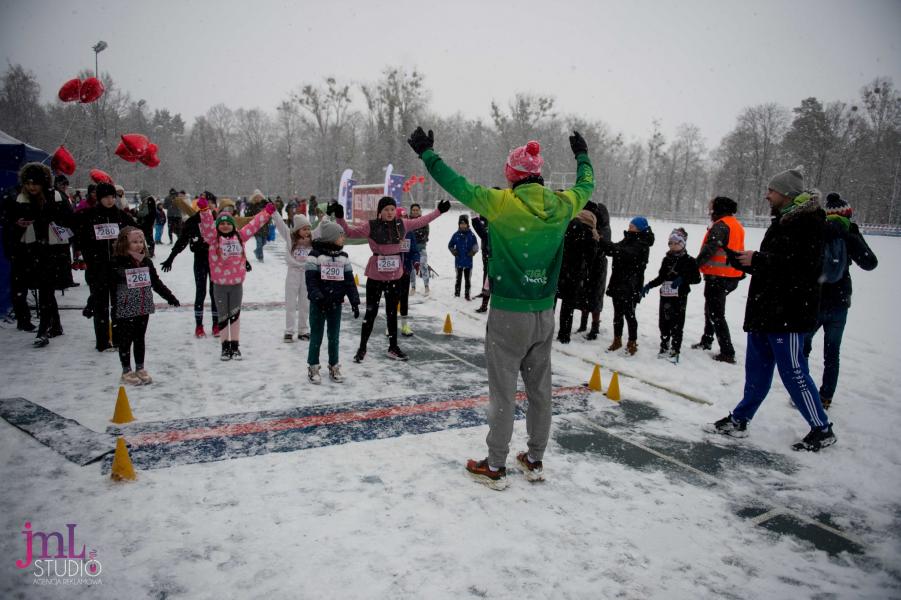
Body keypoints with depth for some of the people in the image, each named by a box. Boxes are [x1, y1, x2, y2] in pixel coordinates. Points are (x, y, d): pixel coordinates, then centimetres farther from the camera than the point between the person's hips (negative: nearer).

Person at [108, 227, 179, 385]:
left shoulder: (146, 262, 5)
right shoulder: (117, 263, -11)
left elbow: (156, 282, 15)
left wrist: (170, 297, 18)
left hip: (144, 309, 5)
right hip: (125, 311, -5)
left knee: (139, 339, 15)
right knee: (125, 340, 7)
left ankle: (140, 369, 27)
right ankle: (127, 372, 19)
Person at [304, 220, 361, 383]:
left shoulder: (343, 256, 5)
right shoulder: (315, 255, -8)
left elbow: (349, 281, 4)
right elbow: (311, 280, -13)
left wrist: (354, 301, -3)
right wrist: (318, 297, -24)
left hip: (336, 303, 4)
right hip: (318, 303, -4)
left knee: (334, 336, 11)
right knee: (316, 336, 5)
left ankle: (334, 367, 23)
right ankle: (313, 367, 17)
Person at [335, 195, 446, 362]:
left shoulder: (402, 224, 2)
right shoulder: (371, 226, -10)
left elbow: (421, 221, 16)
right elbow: (350, 231, -10)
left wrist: (439, 211, 20)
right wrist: (340, 218, -25)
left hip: (395, 276, 4)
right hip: (375, 276, -4)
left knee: (392, 313, 15)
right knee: (371, 312, 5)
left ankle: (393, 347, 27)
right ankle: (362, 348, 19)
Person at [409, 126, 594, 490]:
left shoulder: (501, 203, -15)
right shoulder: (561, 207, -1)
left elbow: (457, 185, -6)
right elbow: (585, 187, 19)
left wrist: (426, 153, 9)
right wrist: (582, 155, 39)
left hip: (508, 315, -5)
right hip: (544, 315, 5)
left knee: (503, 392, 5)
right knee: (539, 389, 15)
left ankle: (495, 467, 17)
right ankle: (535, 461, 30)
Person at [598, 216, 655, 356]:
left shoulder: (641, 245, -15)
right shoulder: (628, 240, 12)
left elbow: (622, 252, -29)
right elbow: (615, 249, 9)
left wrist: (601, 241, -32)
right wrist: (601, 244, -12)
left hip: (630, 287, -8)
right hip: (618, 283, 8)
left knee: (629, 314, 0)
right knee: (618, 313, 14)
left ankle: (632, 343, 13)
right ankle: (617, 340, 26)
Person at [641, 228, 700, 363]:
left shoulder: (689, 260, -4)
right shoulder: (666, 259, 12)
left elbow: (697, 278, -7)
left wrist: (682, 279, -20)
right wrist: (649, 285, 8)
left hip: (679, 297, -5)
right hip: (665, 296, 5)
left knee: (677, 325, -1)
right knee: (664, 323, 11)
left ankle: (675, 352, 7)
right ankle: (664, 348, 25)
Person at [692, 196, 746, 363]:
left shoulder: (721, 225, -16)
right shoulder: (737, 225, 14)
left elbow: (709, 249, -26)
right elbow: (738, 251, 22)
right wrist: (741, 272, 29)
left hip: (718, 276, -10)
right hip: (732, 277, 10)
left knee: (716, 314, -4)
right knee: (711, 310, 24)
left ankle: (727, 352, -5)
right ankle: (706, 341, 37)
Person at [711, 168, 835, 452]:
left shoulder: (808, 222, -13)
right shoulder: (783, 221, 17)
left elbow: (801, 265, -25)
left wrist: (757, 259, -20)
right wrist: (737, 259, 7)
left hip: (788, 314, -9)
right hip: (765, 311, 9)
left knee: (793, 372, -1)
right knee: (757, 370, 14)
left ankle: (822, 430, 14)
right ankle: (739, 420, 22)